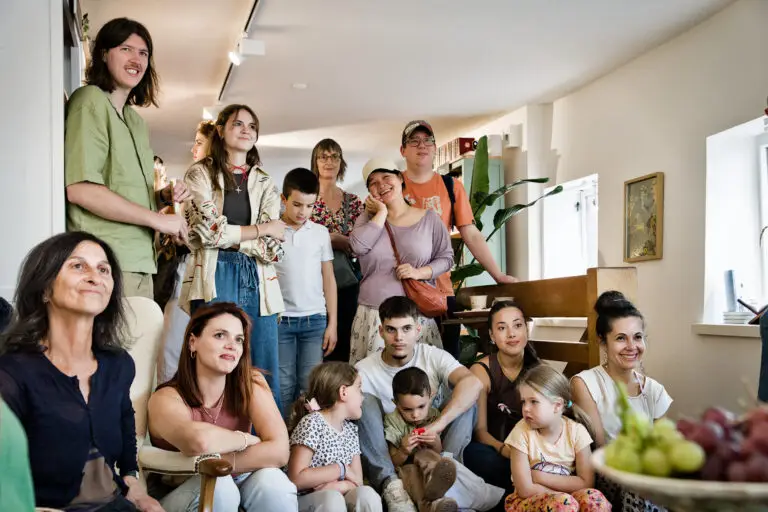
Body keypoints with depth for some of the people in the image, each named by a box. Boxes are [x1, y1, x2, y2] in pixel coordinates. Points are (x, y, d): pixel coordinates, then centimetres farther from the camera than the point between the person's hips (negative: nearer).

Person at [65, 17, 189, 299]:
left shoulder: (136, 120, 20)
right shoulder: (91, 100, -5)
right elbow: (80, 189, -16)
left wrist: (163, 196, 4)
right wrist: (158, 219, -11)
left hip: (139, 261, 8)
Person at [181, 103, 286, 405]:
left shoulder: (264, 183, 16)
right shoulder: (201, 174, 7)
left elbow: (273, 248, 5)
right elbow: (209, 232, -8)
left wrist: (228, 235, -6)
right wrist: (261, 229, 0)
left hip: (257, 279, 4)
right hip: (215, 277, -3)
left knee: (265, 376, 1)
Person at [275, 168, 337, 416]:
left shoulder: (321, 233, 6)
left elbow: (328, 279, 9)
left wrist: (332, 323, 5)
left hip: (315, 320, 2)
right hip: (280, 320, -1)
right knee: (283, 386, 2)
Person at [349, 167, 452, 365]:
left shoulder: (428, 218, 7)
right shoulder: (368, 218, 10)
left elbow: (446, 257, 9)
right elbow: (358, 246, -10)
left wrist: (419, 272, -8)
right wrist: (382, 213, -4)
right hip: (373, 314, 1)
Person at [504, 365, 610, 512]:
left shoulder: (576, 431, -6)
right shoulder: (522, 431, -13)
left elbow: (586, 482, -9)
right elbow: (526, 489, -16)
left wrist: (540, 476, -13)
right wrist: (565, 492, -15)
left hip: (561, 498, 3)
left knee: (594, 499, -27)